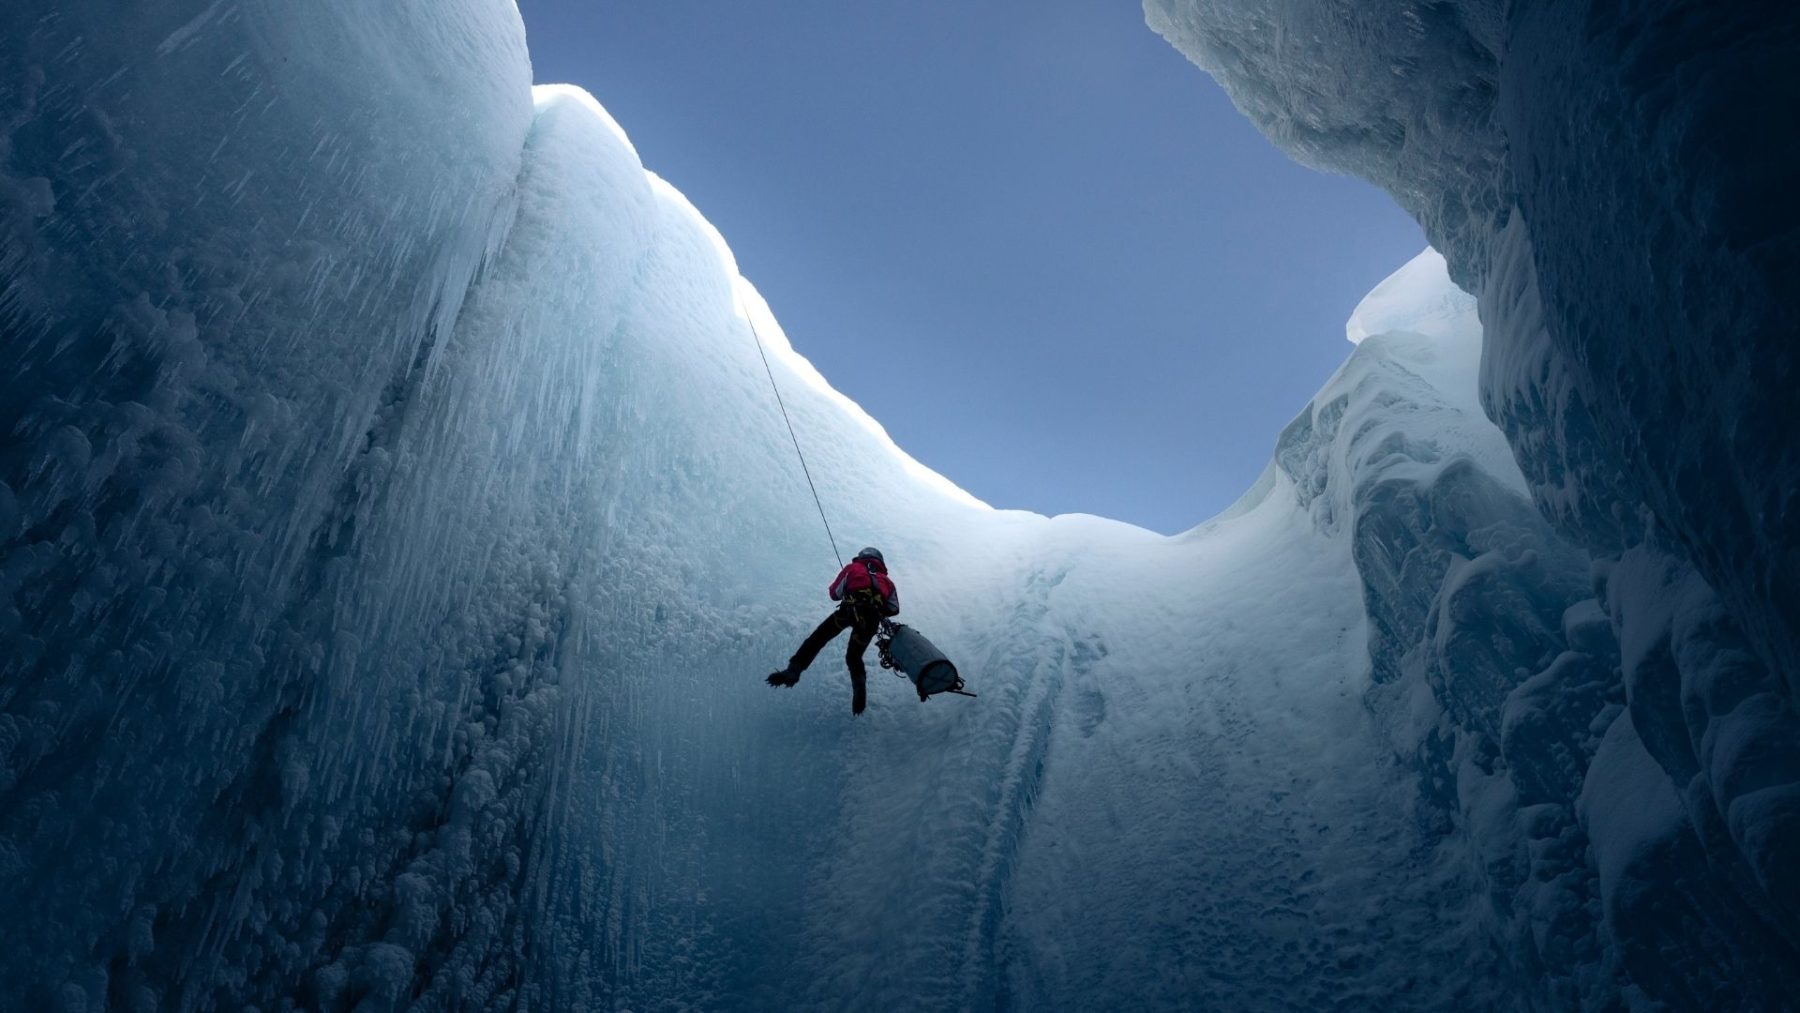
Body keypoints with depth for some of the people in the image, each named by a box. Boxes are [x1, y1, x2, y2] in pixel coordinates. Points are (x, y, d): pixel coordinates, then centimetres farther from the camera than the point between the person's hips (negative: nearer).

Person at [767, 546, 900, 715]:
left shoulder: (852, 568, 30)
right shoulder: (886, 581, 36)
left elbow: (834, 593, 26)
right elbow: (894, 609, 29)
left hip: (850, 609, -3)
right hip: (873, 618, 3)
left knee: (817, 639, 1)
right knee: (854, 657, 19)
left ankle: (793, 670, -16)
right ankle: (859, 684, -6)